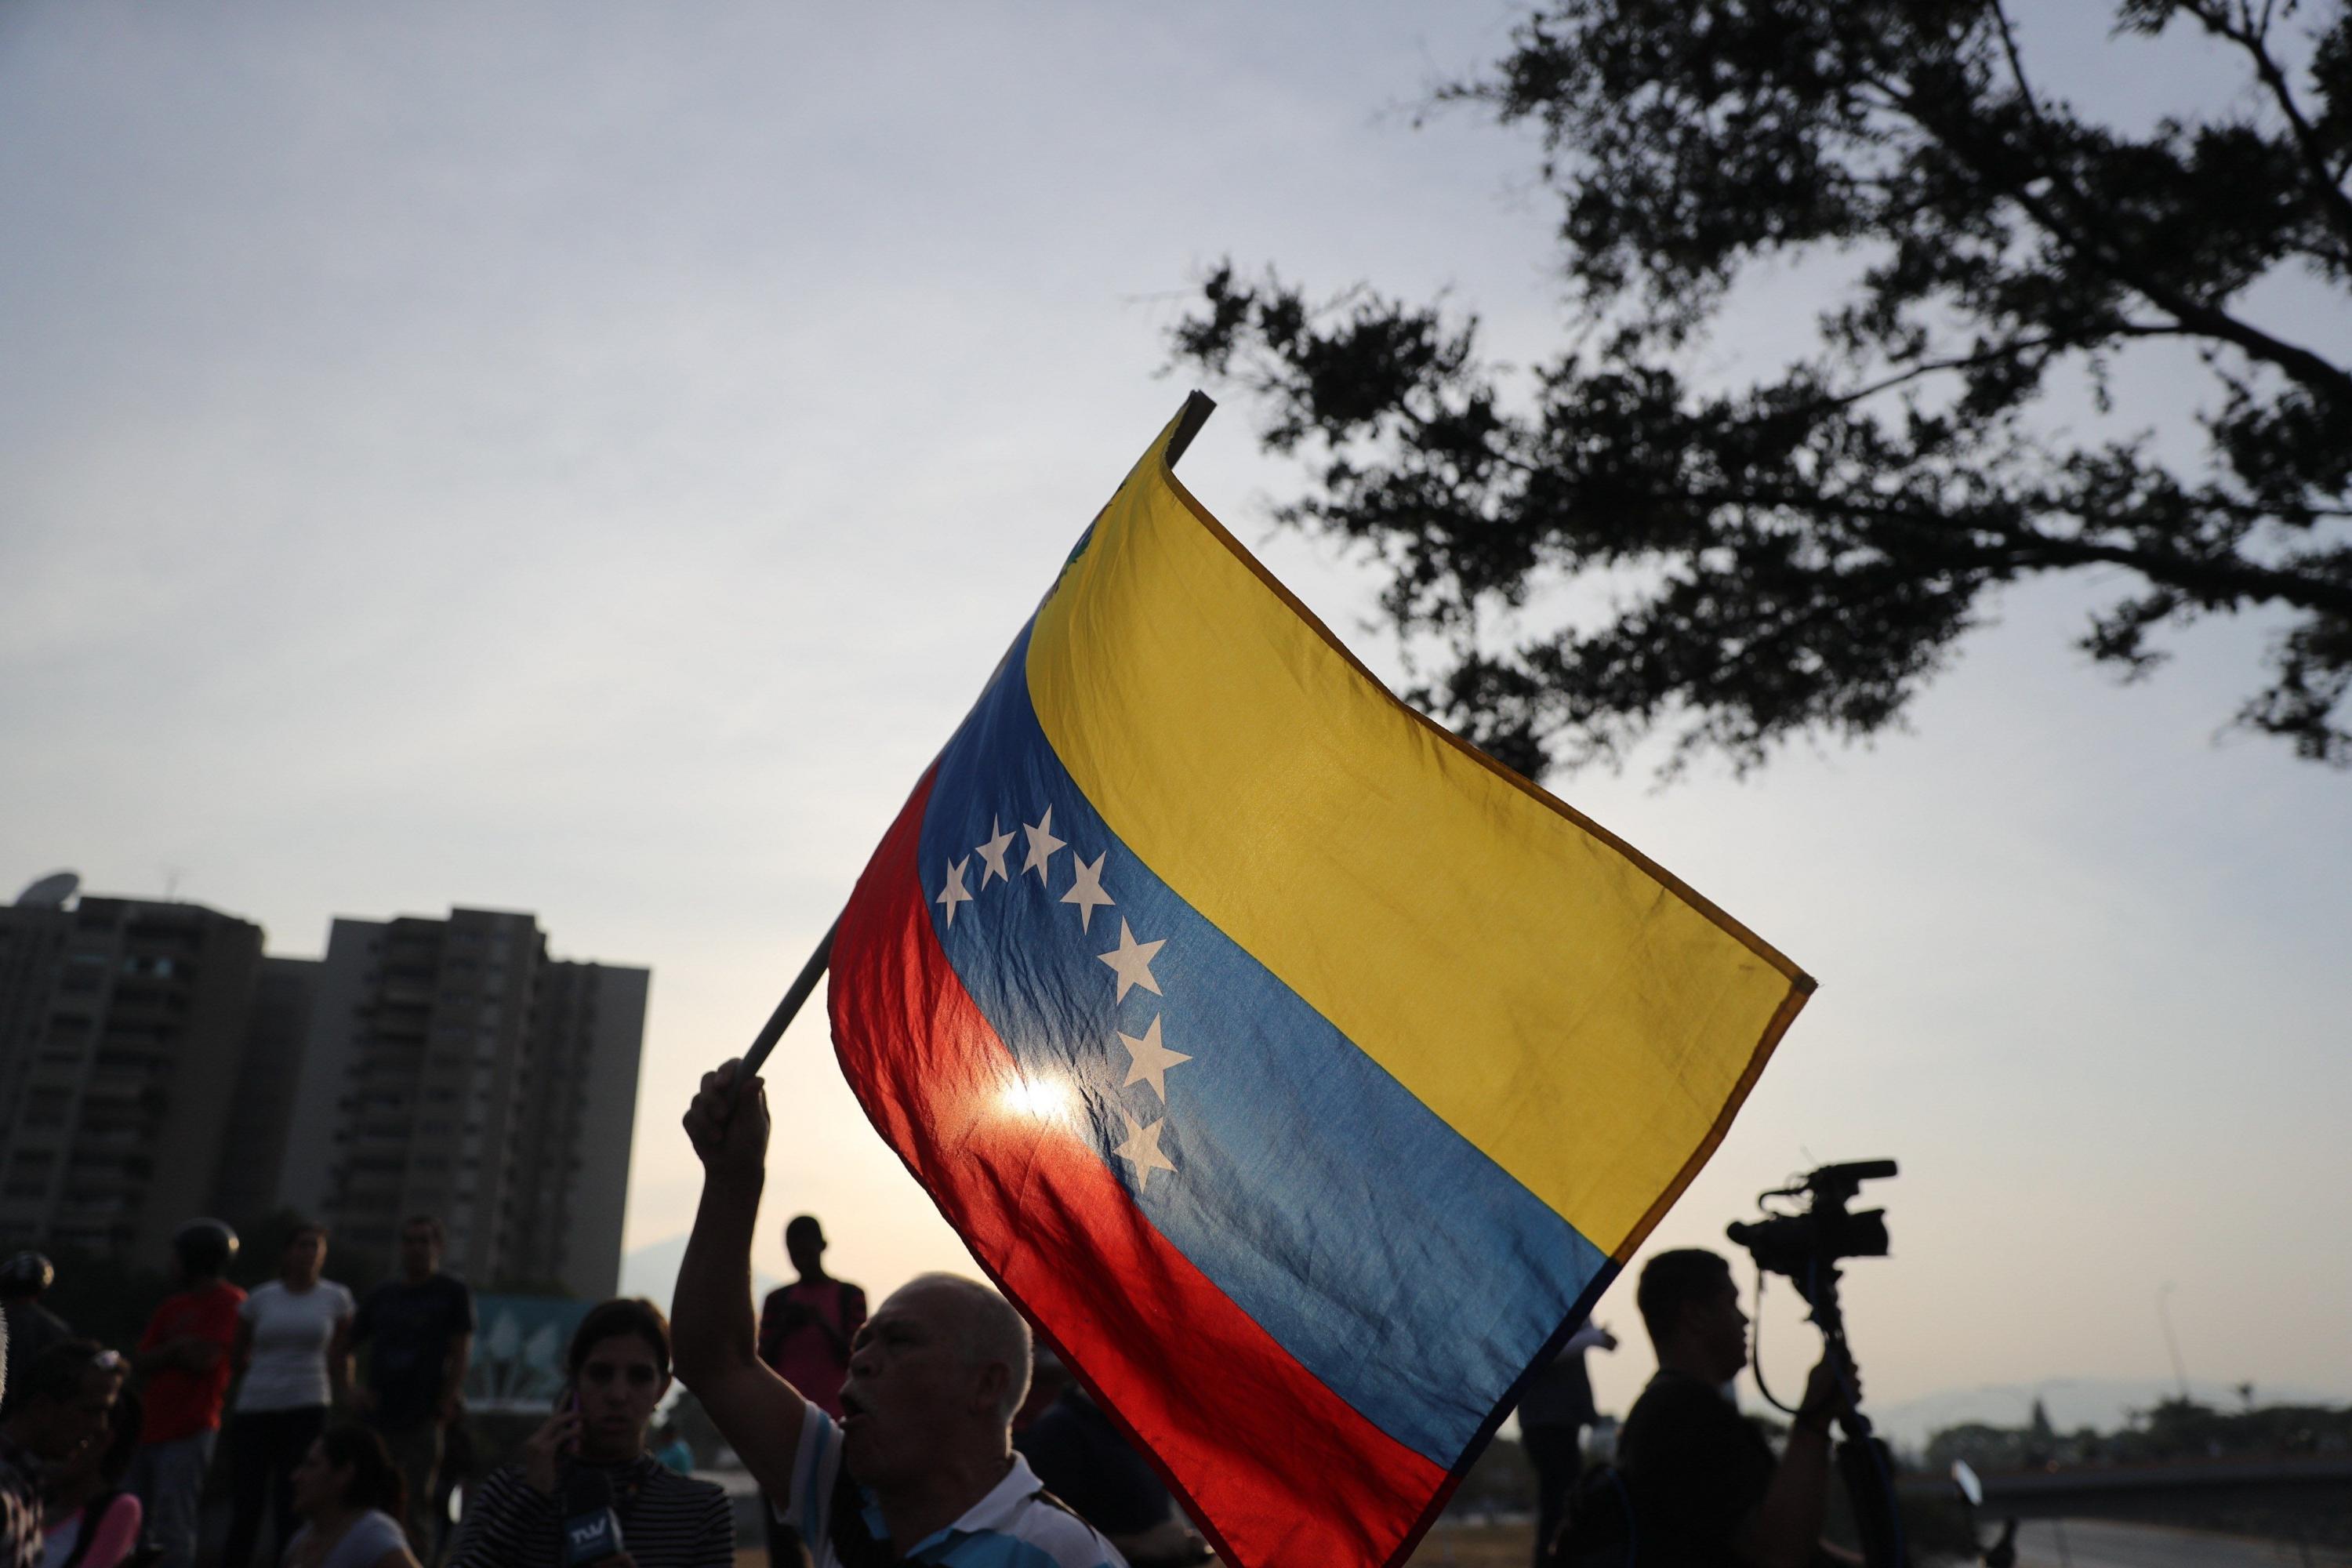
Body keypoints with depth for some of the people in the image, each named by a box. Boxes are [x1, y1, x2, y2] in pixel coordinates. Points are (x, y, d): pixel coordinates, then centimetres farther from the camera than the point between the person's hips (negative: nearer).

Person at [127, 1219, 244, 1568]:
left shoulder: (229, 1302, -7)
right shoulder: (172, 1306, 16)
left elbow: (204, 1359, -14)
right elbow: (140, 1363, 11)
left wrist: (171, 1343, 3)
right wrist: (180, 1345, -5)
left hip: (188, 1432, -8)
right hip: (148, 1427, 8)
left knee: (172, 1529, -11)